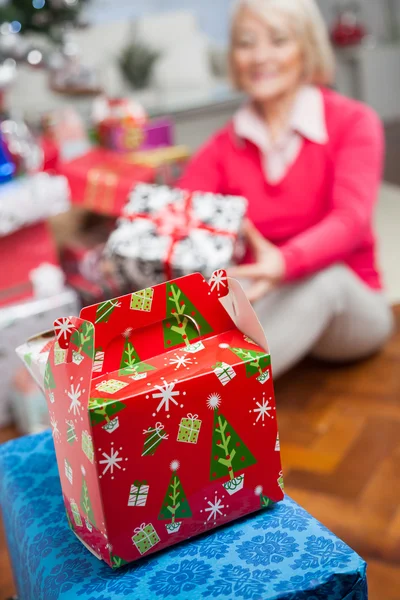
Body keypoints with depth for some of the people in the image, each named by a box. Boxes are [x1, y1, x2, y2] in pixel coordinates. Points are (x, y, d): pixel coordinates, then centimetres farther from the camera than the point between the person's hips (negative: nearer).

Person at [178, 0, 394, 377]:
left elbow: (351, 220, -25)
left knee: (324, 277, -37)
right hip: (265, 305, 3)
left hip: (349, 307, -2)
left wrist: (284, 263, -47)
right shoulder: (223, 148, 2)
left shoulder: (353, 123, -8)